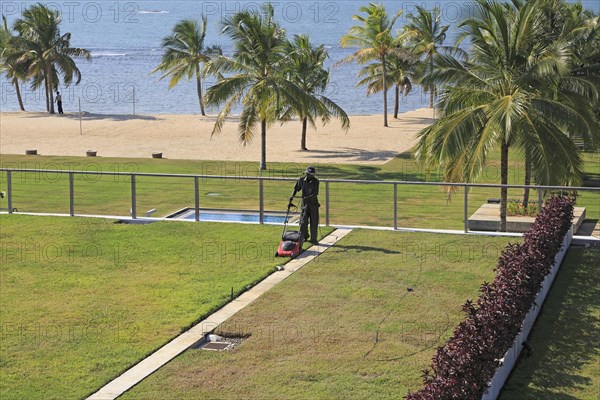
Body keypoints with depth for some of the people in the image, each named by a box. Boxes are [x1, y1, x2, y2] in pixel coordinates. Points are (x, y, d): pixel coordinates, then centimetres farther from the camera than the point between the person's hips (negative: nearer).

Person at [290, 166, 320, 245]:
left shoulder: (316, 181, -10)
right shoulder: (301, 180, -2)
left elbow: (315, 194, -18)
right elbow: (296, 188, 12)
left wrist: (308, 198, -32)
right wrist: (292, 196, -2)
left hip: (313, 203, -1)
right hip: (305, 203, 1)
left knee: (314, 222, 1)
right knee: (303, 222, -3)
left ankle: (313, 239, 12)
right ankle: (305, 236, 21)